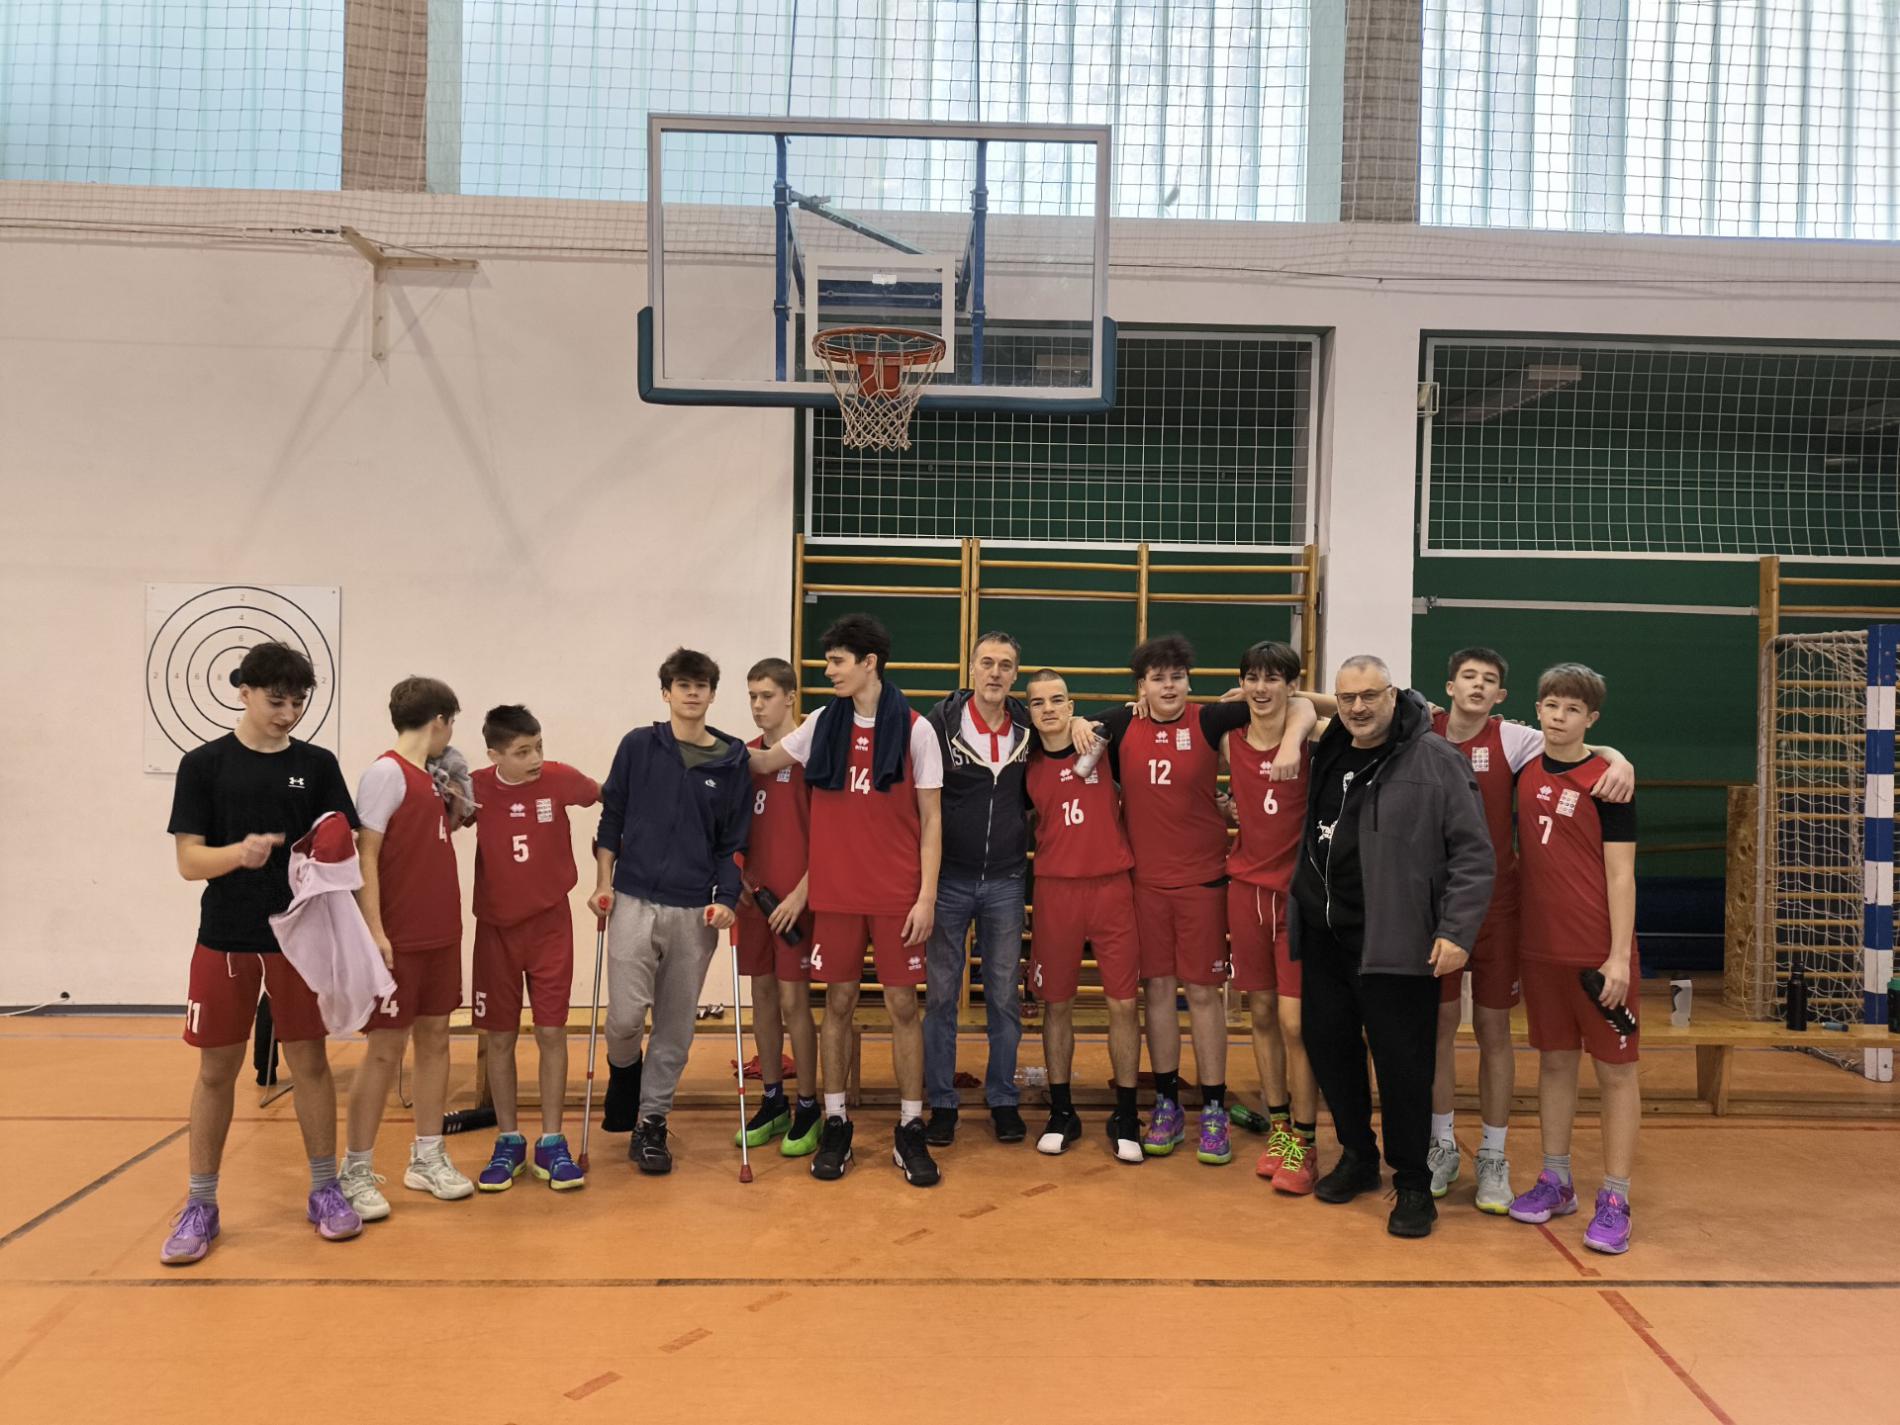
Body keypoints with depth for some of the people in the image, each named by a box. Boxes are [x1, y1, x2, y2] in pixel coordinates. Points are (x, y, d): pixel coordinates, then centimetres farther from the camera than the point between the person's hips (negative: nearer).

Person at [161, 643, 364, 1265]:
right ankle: (200, 1205, 19)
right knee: (217, 1068, 6)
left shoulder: (317, 764, 3)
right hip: (224, 938, -1)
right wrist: (240, 852, -25)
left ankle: (325, 1190, 19)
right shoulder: (204, 764, -1)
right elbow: (189, 860, -5)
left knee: (310, 1060, 6)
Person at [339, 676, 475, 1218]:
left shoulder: (430, 777, 13)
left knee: (435, 1038, 12)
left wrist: (456, 809, 6)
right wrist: (374, 933, -20)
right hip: (399, 942, -8)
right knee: (385, 1050, -2)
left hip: (441, 936, 8)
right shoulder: (386, 773, -12)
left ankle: (428, 1158, 22)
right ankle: (357, 1172, 9)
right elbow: (365, 857, -16)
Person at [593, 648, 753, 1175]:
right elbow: (611, 818, 7)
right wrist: (603, 883, 1)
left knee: (675, 1026, 5)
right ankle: (624, 1070, 25)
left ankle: (650, 1122, 20)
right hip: (634, 901, -1)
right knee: (626, 1016, -8)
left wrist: (725, 899, -5)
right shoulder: (638, 746, 3)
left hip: (696, 911, 1)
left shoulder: (732, 762, 4)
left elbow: (733, 842, 6)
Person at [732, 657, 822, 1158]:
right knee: (762, 994, 11)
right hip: (753, 894, 6)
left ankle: (808, 1110, 10)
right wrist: (737, 878, 3)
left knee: (793, 999, -3)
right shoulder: (745, 755, 10)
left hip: (795, 897, -6)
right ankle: (773, 1103, 22)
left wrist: (801, 892, -15)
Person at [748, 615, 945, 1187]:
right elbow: (762, 762, 16)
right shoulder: (823, 724, 5)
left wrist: (926, 896, -8)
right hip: (835, 892, 3)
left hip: (897, 894, -2)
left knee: (902, 1004, 3)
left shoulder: (914, 729, -4)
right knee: (838, 1003, 8)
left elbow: (931, 819, -3)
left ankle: (910, 1131, 15)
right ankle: (835, 1126, 20)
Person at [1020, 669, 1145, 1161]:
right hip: (1055, 892, 1)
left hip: (1113, 888, -1)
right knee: (1057, 1004, 8)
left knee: (1123, 1003, 1)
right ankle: (1061, 1112, 22)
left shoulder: (1103, 747, 0)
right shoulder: (1027, 767, 4)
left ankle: (1125, 1117, 14)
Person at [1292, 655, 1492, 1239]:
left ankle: (1413, 1185, 17)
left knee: (1402, 1063, -1)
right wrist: (1302, 905, 12)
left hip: (1395, 942, -6)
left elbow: (1472, 853, -8)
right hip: (1323, 935, 6)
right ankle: (1357, 1157, 34)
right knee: (1328, 1047, 13)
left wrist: (1456, 931, -14)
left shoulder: (1435, 761, -7)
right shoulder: (1327, 756, 11)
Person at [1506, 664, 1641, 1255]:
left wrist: (1619, 955, -16)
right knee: (1554, 1062, 14)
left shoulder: (1606, 781, -9)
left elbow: (1620, 874, -11)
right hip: (1541, 947, 5)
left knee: (1615, 1070, 4)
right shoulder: (1526, 771, 6)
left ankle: (1615, 1200, 10)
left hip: (1600, 953, -5)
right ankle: (1556, 1182, 25)